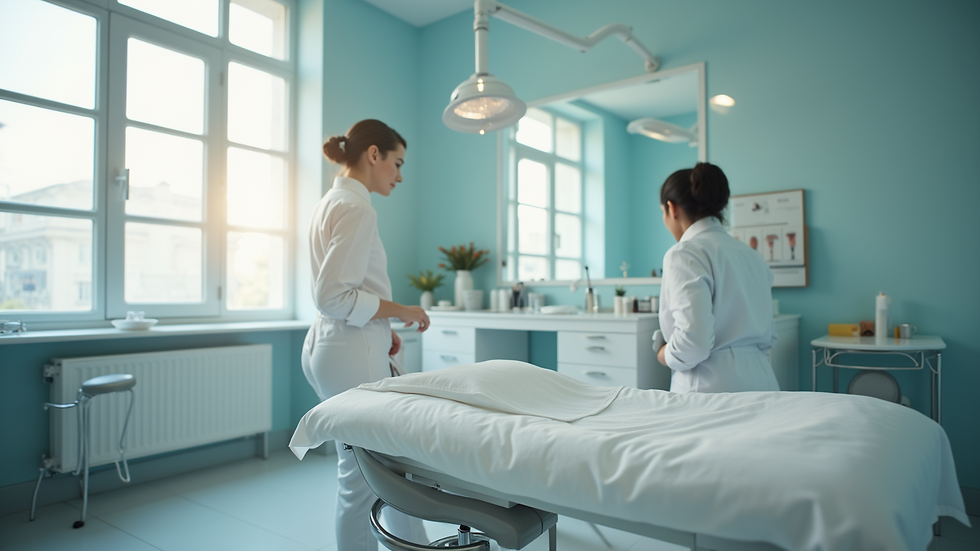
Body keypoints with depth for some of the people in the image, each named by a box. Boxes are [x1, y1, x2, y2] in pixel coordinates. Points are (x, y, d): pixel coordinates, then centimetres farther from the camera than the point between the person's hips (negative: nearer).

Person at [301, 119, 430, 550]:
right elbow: (334, 296, -23)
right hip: (352, 353, -11)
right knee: (363, 475, 4)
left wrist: (382, 329, 16)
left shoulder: (332, 201, 15)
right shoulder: (355, 208, -16)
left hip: (330, 344, 11)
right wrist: (401, 311, -13)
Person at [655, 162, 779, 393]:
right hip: (761, 380, 8)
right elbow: (768, 336, 15)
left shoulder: (684, 255, -12)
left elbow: (693, 341, -22)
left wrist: (665, 355, -4)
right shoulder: (751, 254, 13)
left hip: (713, 387, -8)